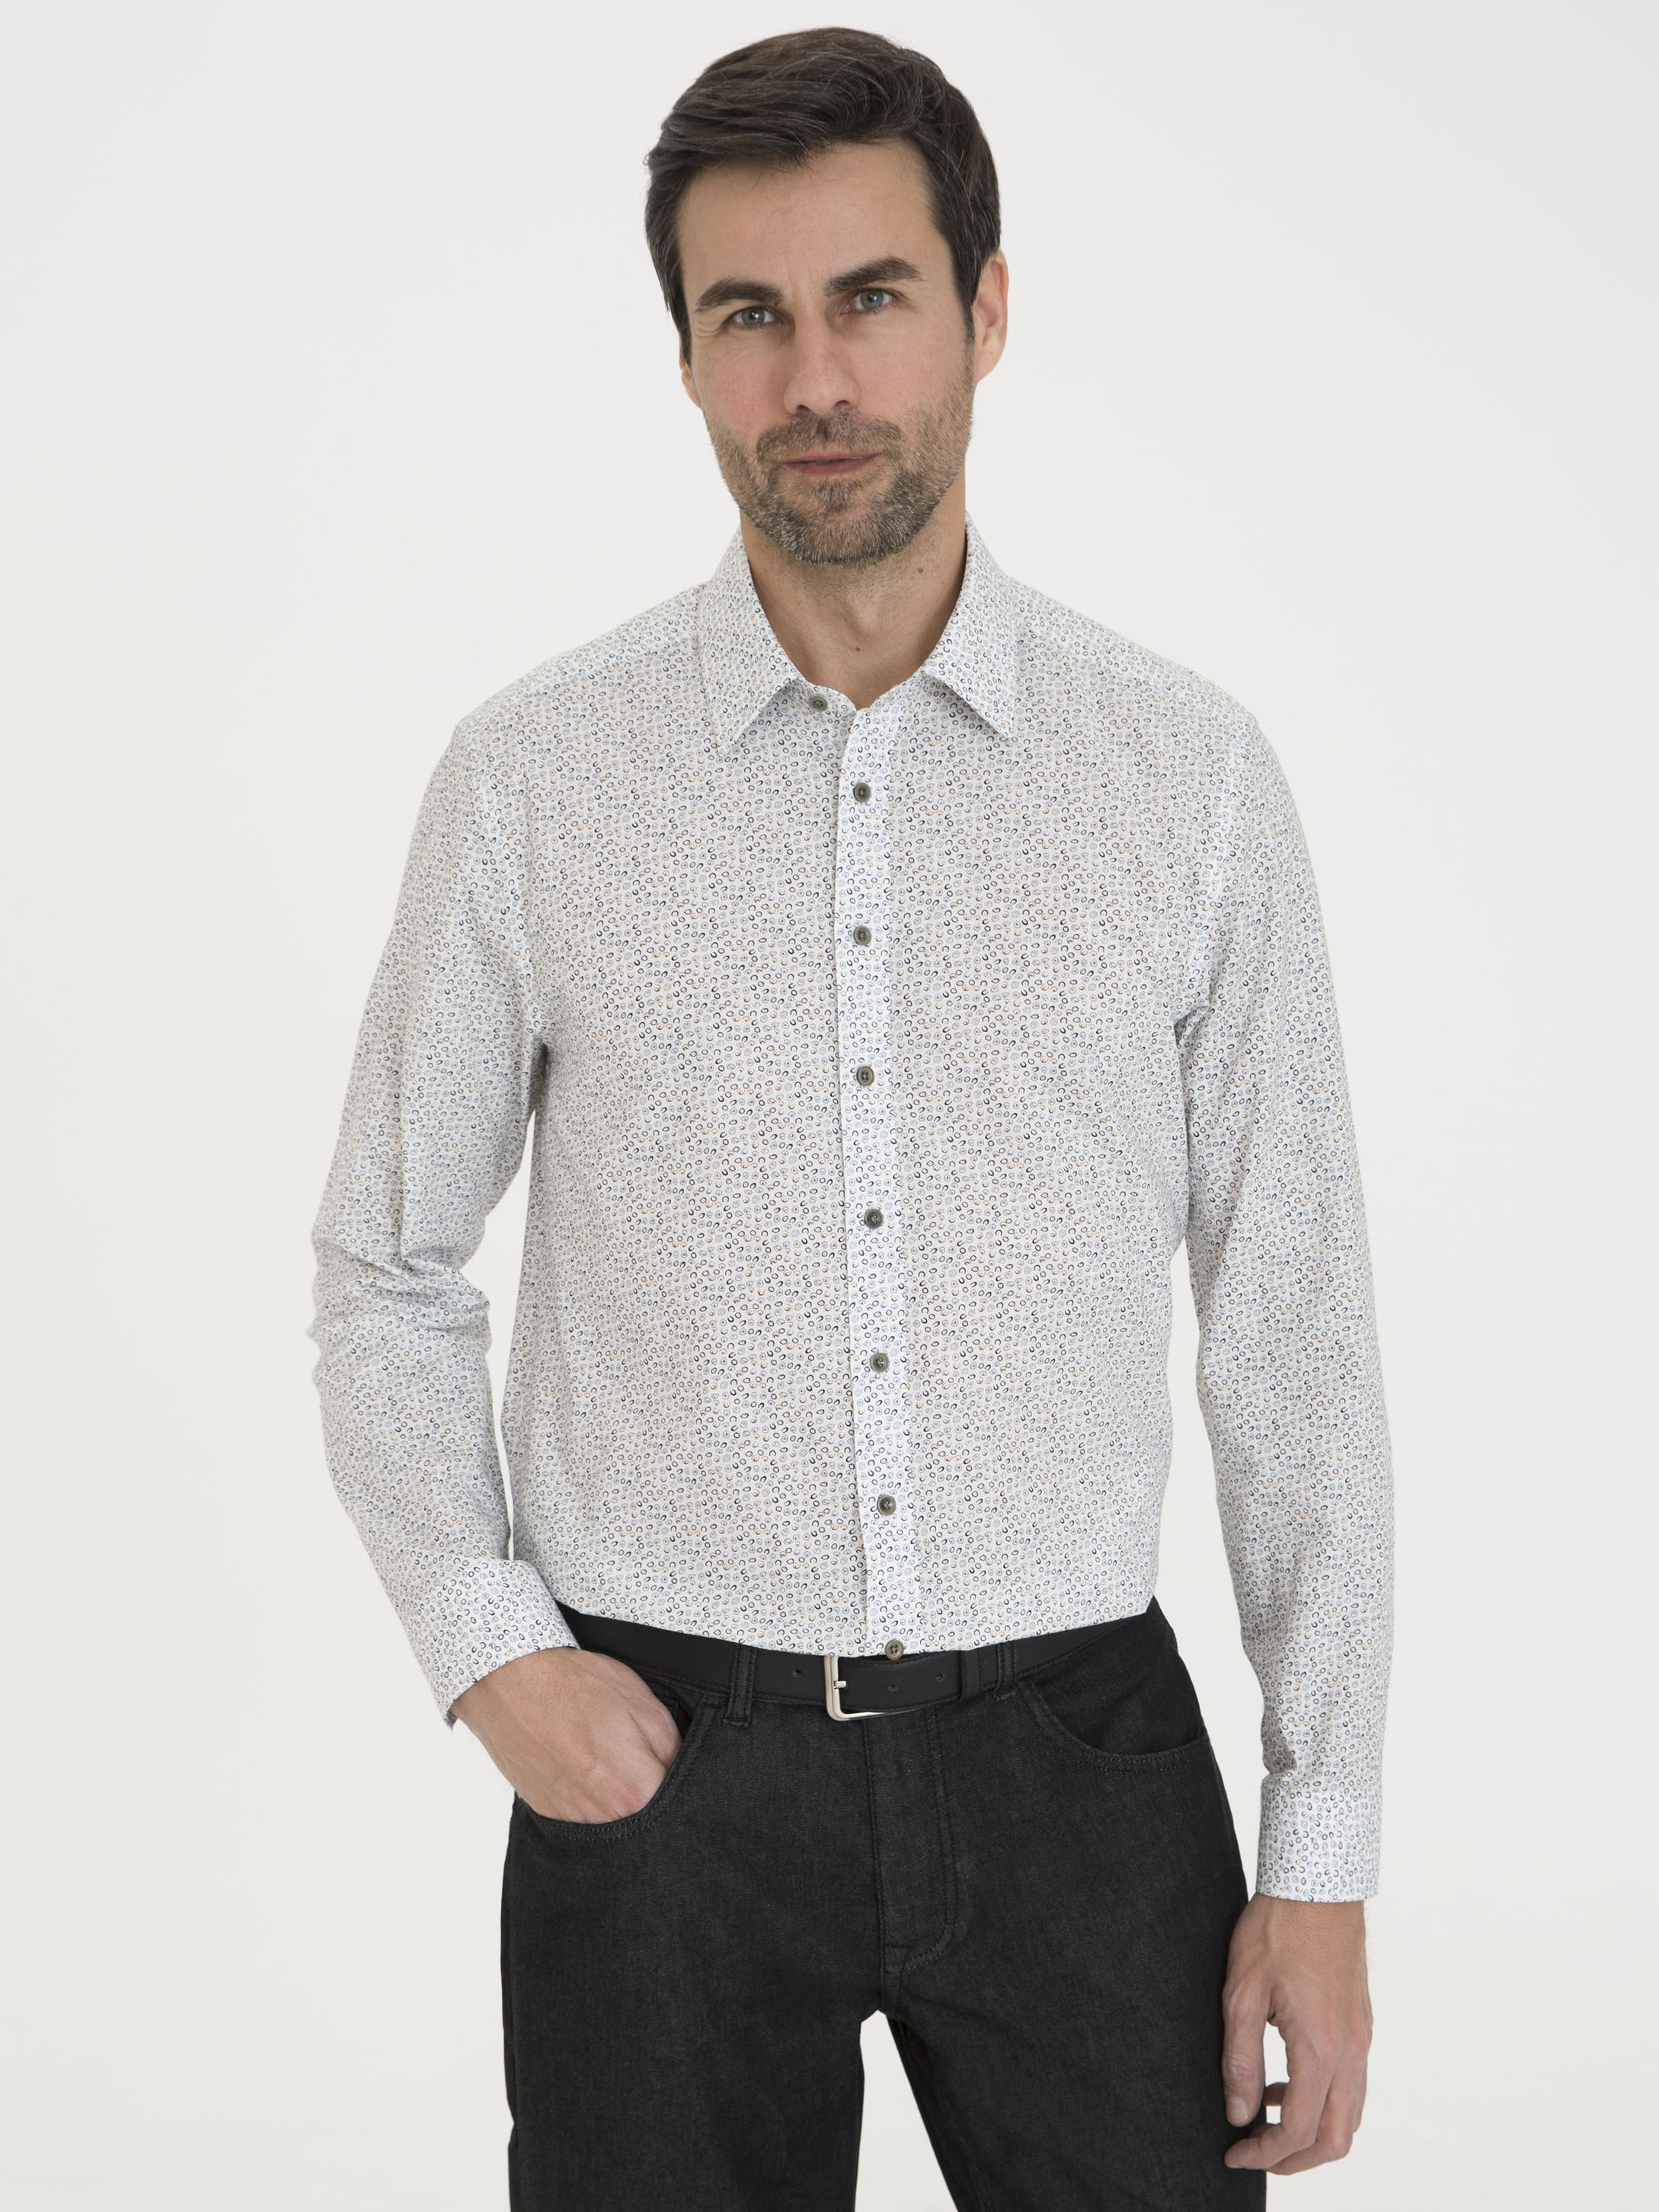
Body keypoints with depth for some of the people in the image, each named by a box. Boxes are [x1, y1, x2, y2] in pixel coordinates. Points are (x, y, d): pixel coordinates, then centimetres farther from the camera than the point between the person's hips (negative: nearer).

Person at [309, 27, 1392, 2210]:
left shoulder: (1192, 775, -2)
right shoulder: (534, 779, -2)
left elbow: (1296, 1330, 1)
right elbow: (386, 1268, 8)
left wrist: (1325, 1859, 0)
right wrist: (486, 1644, -5)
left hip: (1075, 1757, 0)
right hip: (662, 1767, 0)